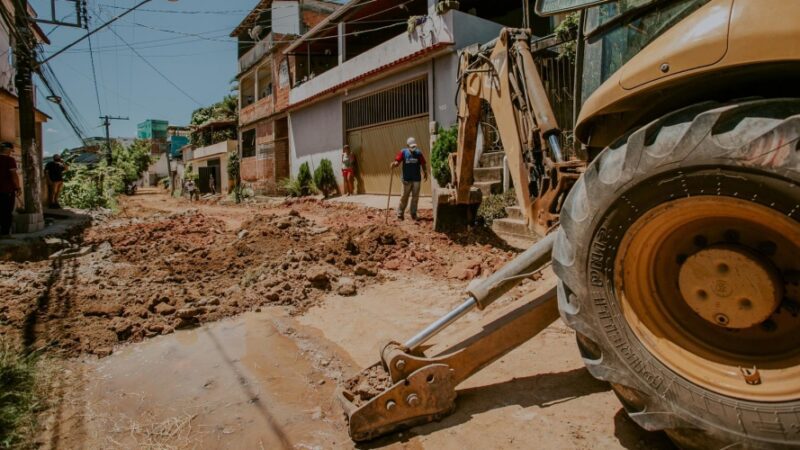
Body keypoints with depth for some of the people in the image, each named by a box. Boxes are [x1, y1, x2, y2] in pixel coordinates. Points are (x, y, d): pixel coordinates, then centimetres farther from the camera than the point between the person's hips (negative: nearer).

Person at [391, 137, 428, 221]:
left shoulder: (419, 153, 3)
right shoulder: (403, 152, -2)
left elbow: (423, 164, 8)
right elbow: (397, 161, -9)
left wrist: (425, 173, -1)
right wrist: (394, 164, -30)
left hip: (417, 179, 2)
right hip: (407, 179, -2)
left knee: (415, 197, 7)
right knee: (404, 197, 1)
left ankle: (413, 213, 19)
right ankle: (400, 214, 11)